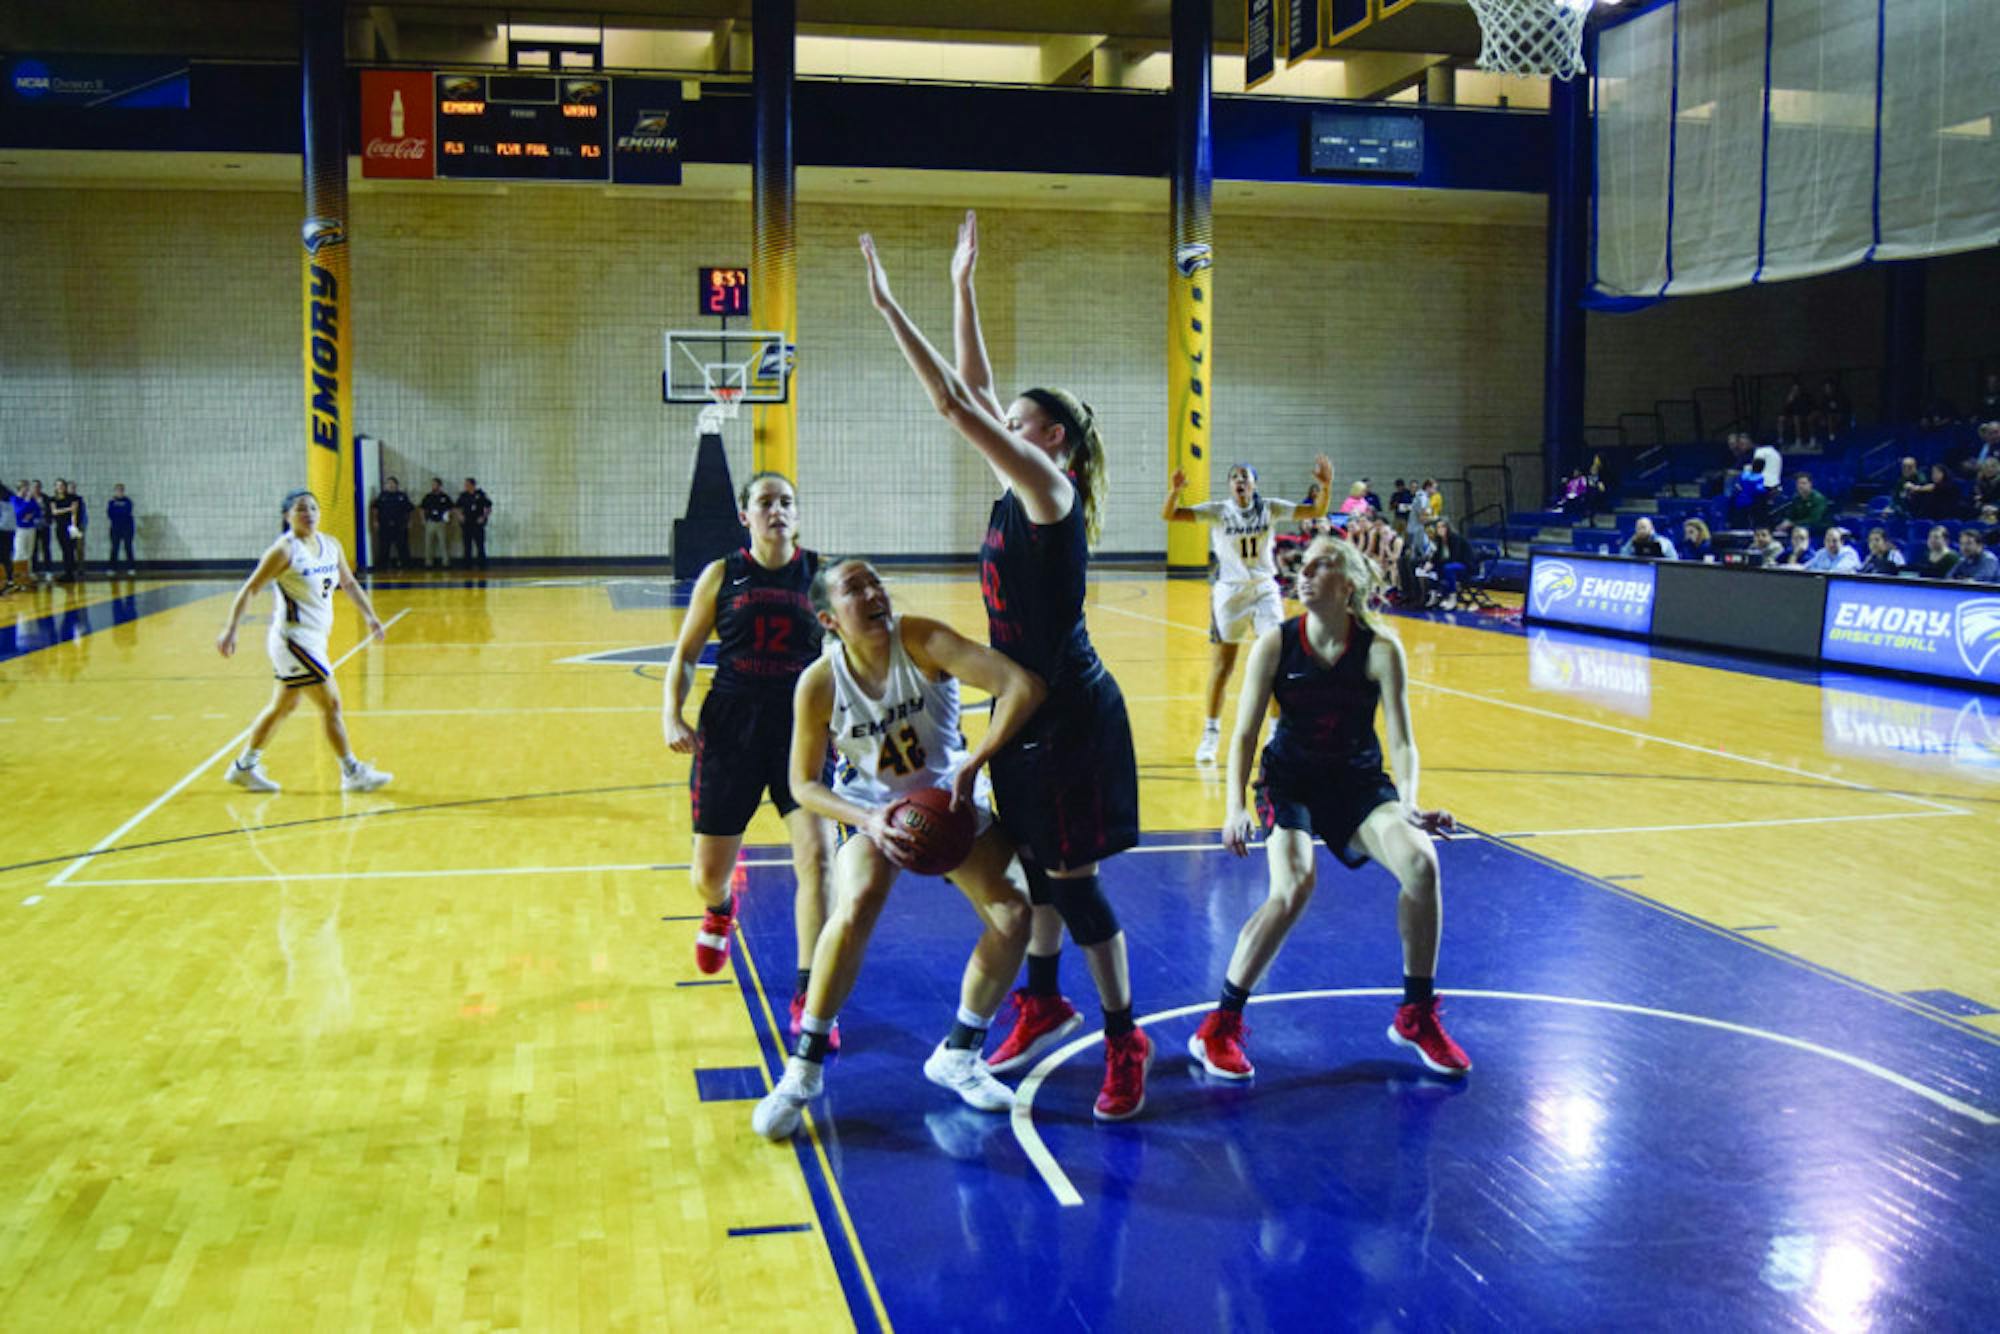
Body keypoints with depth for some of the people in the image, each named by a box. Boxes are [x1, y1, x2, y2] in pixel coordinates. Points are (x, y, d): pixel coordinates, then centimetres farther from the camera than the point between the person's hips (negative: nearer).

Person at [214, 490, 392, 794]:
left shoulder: (331, 546, 6)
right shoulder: (284, 550, -14)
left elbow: (349, 583, 20)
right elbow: (250, 589, -13)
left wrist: (370, 617, 14)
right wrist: (230, 629, -19)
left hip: (315, 638, 8)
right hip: (293, 638, -8)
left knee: (284, 705, 18)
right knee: (331, 703, -6)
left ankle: (244, 767, 31)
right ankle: (352, 774, 2)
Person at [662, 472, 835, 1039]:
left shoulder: (820, 573, 1)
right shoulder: (721, 575, 2)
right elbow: (685, 654, 6)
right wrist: (672, 716, -8)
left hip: (803, 725, -1)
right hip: (730, 727, 1)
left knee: (817, 854, -18)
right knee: (707, 875, 9)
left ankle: (808, 996, -7)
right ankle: (720, 909, 50)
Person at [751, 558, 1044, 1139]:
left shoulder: (922, 642, -25)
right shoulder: (819, 684, -21)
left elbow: (1024, 686, -33)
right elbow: (804, 783, -11)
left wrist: (974, 765, -41)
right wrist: (868, 821, -28)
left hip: (951, 801, 2)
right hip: (870, 810, -1)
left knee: (1014, 914, -14)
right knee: (855, 907, -31)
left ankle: (957, 1055, 9)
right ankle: (805, 1066, -12)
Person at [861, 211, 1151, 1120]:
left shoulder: (1050, 489, -15)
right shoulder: (1017, 492, 8)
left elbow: (954, 403, -21)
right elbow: (971, 391, 12)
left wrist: (888, 306, -18)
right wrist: (962, 287, 12)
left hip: (1070, 716, -9)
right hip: (1028, 711, 9)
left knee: (1070, 880, -3)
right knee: (1035, 867, 19)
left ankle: (1125, 1039, 9)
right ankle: (1044, 1004, 35)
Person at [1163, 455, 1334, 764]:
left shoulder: (1269, 509, -3)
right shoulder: (1217, 511, -7)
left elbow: (1316, 511, -8)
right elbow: (1168, 515, -16)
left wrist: (1325, 487, -26)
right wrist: (1174, 491, -35)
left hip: (1264, 591, 1)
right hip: (1229, 593, -1)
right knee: (1221, 668, 3)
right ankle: (1210, 735, 17)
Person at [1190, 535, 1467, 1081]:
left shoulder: (1380, 650, -11)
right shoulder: (1276, 645, -11)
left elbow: (1401, 739, -10)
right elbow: (1244, 734, -9)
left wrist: (1408, 804, -27)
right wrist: (1236, 807, -23)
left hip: (1359, 781, 2)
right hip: (1290, 780, -2)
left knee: (1420, 862, -23)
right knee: (1294, 886, -28)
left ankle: (1417, 1016, -1)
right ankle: (1219, 1026, -14)